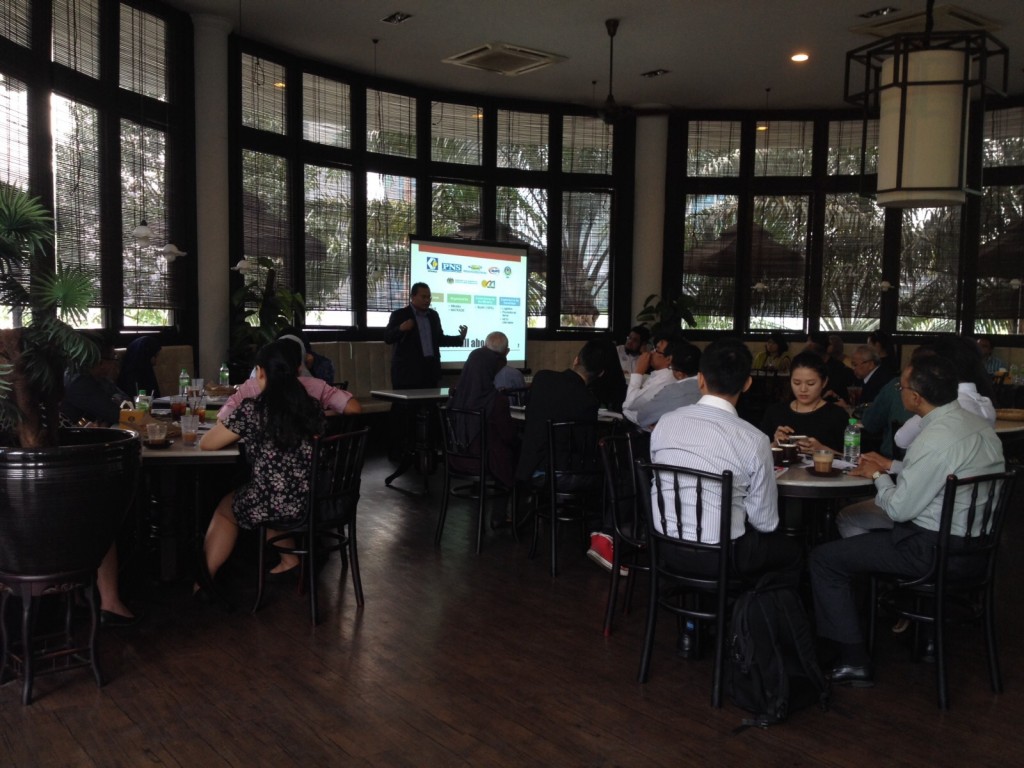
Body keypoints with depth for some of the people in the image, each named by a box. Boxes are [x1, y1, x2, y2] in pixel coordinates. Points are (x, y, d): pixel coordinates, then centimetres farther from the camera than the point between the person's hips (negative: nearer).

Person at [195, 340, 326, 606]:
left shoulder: (252, 409, -13)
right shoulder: (313, 408, 0)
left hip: (272, 506, -5)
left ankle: (205, 577, 26)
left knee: (225, 508, 28)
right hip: (311, 503, 5)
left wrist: (240, 433, 18)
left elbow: (206, 444, -3)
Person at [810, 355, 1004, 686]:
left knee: (823, 559, -4)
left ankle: (853, 660, -1)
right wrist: (889, 467, 10)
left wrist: (878, 475, -3)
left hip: (933, 549, -10)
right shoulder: (981, 425, 3)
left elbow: (899, 509, -20)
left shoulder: (936, 440, -26)